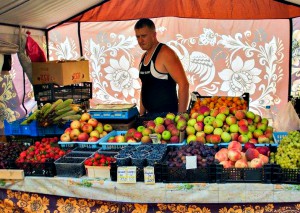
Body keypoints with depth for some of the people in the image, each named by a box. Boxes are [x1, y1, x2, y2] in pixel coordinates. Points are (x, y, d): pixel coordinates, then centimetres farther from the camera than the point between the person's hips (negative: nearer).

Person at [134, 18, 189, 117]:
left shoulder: (165, 53, -13)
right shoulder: (144, 57, 12)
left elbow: (183, 84, -18)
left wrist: (181, 115, -20)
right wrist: (141, 114, 15)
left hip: (167, 115, -7)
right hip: (150, 115, 7)